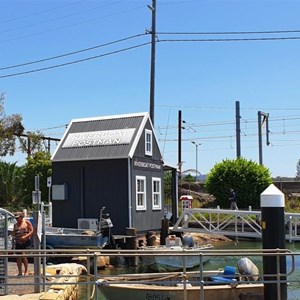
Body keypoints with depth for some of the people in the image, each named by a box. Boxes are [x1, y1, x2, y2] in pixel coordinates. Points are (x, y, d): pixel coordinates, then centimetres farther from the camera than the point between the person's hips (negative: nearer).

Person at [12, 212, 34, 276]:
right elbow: (13, 233, 20)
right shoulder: (15, 225, 14)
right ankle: (20, 272, 16)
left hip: (26, 242, -5)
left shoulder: (27, 222, 0)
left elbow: (32, 231, -4)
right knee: (18, 257, 5)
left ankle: (26, 271, -4)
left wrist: (25, 236, -17)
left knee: (24, 256, -16)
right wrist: (13, 237, -3)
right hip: (18, 243, 5)